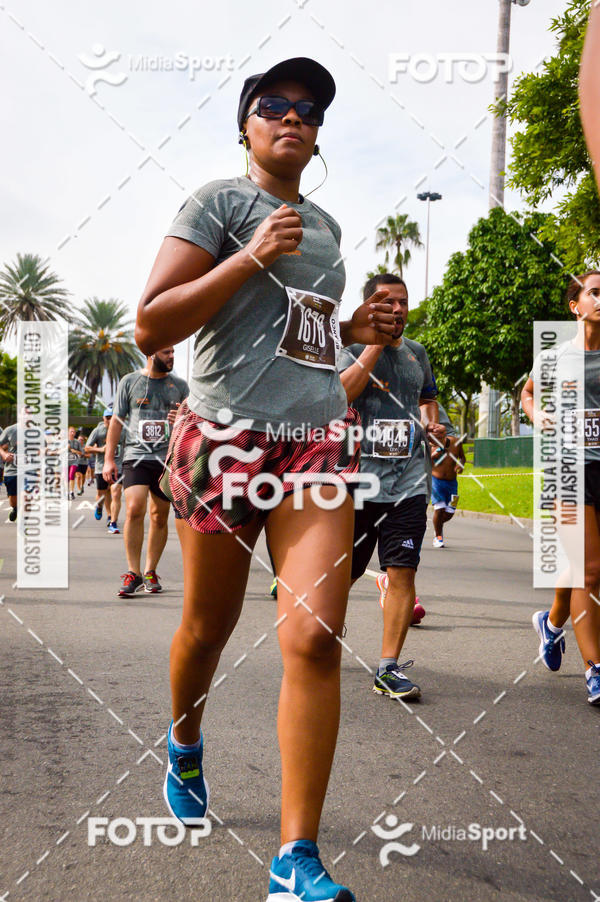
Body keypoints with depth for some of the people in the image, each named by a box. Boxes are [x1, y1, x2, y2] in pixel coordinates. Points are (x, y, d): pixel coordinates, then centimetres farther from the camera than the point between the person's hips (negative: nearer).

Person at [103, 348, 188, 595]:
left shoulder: (180, 385, 12)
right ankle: (133, 573, -10)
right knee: (134, 509, -18)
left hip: (168, 458, 2)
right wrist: (109, 459, 4)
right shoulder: (129, 382, 8)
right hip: (136, 455, -2)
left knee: (160, 517, 5)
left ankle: (150, 572, 18)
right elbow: (117, 421, 9)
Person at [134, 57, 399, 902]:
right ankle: (185, 746, 44)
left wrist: (357, 328, 12)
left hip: (318, 441, 4)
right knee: (208, 625, 11)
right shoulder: (221, 201, 1)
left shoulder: (325, 226, 20)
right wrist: (251, 258, -14)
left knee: (315, 636, -10)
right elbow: (151, 327, -8)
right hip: (226, 438, -4)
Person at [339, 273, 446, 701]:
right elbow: (342, 394, -20)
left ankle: (389, 667, 0)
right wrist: (376, 342, -16)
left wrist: (431, 422, 10)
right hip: (359, 477, -3)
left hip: (408, 480, 3)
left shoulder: (417, 353, 16)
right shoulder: (352, 349, 0)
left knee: (402, 571, -6)